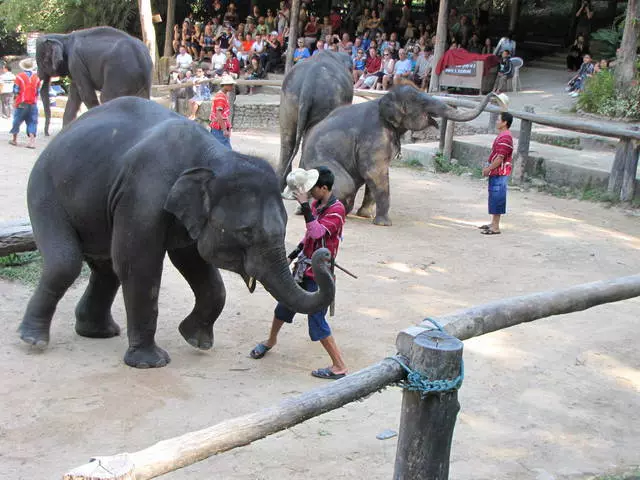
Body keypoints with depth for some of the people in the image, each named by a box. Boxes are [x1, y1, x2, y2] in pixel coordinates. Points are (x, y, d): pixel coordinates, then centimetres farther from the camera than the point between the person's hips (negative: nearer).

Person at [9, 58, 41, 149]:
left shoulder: (19, 77, -9)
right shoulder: (36, 78, -1)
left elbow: (15, 91, -7)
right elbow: (38, 92, 4)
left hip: (21, 104, -2)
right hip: (33, 104, 2)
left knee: (17, 121, 13)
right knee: (32, 123, 2)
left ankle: (14, 139, 26)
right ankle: (32, 141, -10)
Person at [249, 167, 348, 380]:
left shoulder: (336, 210, -19)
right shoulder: (315, 205, 6)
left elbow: (317, 232, -34)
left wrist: (304, 205, -35)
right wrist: (292, 256, 19)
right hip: (303, 267, 8)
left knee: (316, 320, -9)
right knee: (284, 304, 21)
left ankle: (339, 366, -1)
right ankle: (271, 340, 47)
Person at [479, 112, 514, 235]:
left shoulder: (505, 138, -19)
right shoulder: (502, 136, 14)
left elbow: (500, 158, -21)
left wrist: (489, 169, -13)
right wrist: (488, 167, 13)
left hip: (499, 174, -10)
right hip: (496, 173, 10)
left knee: (497, 199, -5)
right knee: (494, 198, 16)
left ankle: (495, 227, -1)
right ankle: (493, 223, 26)